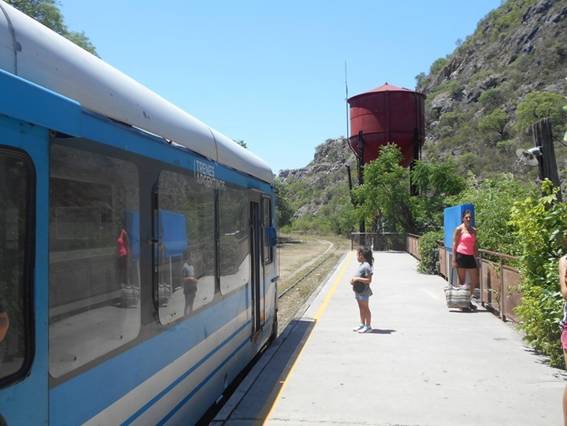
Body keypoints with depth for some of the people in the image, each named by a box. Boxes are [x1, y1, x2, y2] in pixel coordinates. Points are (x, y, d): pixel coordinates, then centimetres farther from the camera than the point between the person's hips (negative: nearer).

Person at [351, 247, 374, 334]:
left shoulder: (366, 266, -19)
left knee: (365, 308, 1)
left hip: (364, 291, -9)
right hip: (358, 290, 9)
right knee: (361, 308, 16)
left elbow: (369, 280, -22)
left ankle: (368, 326, 10)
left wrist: (357, 279, -23)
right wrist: (354, 279, 4)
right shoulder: (362, 265, 12)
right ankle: (362, 325, 27)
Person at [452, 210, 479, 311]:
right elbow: (454, 244, -5)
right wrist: (454, 259, -10)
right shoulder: (459, 229, -3)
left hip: (470, 256, 6)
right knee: (461, 281, 0)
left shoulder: (474, 230, 13)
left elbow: (475, 245, 18)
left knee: (475, 280, 4)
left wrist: (477, 257, 14)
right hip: (461, 256, -6)